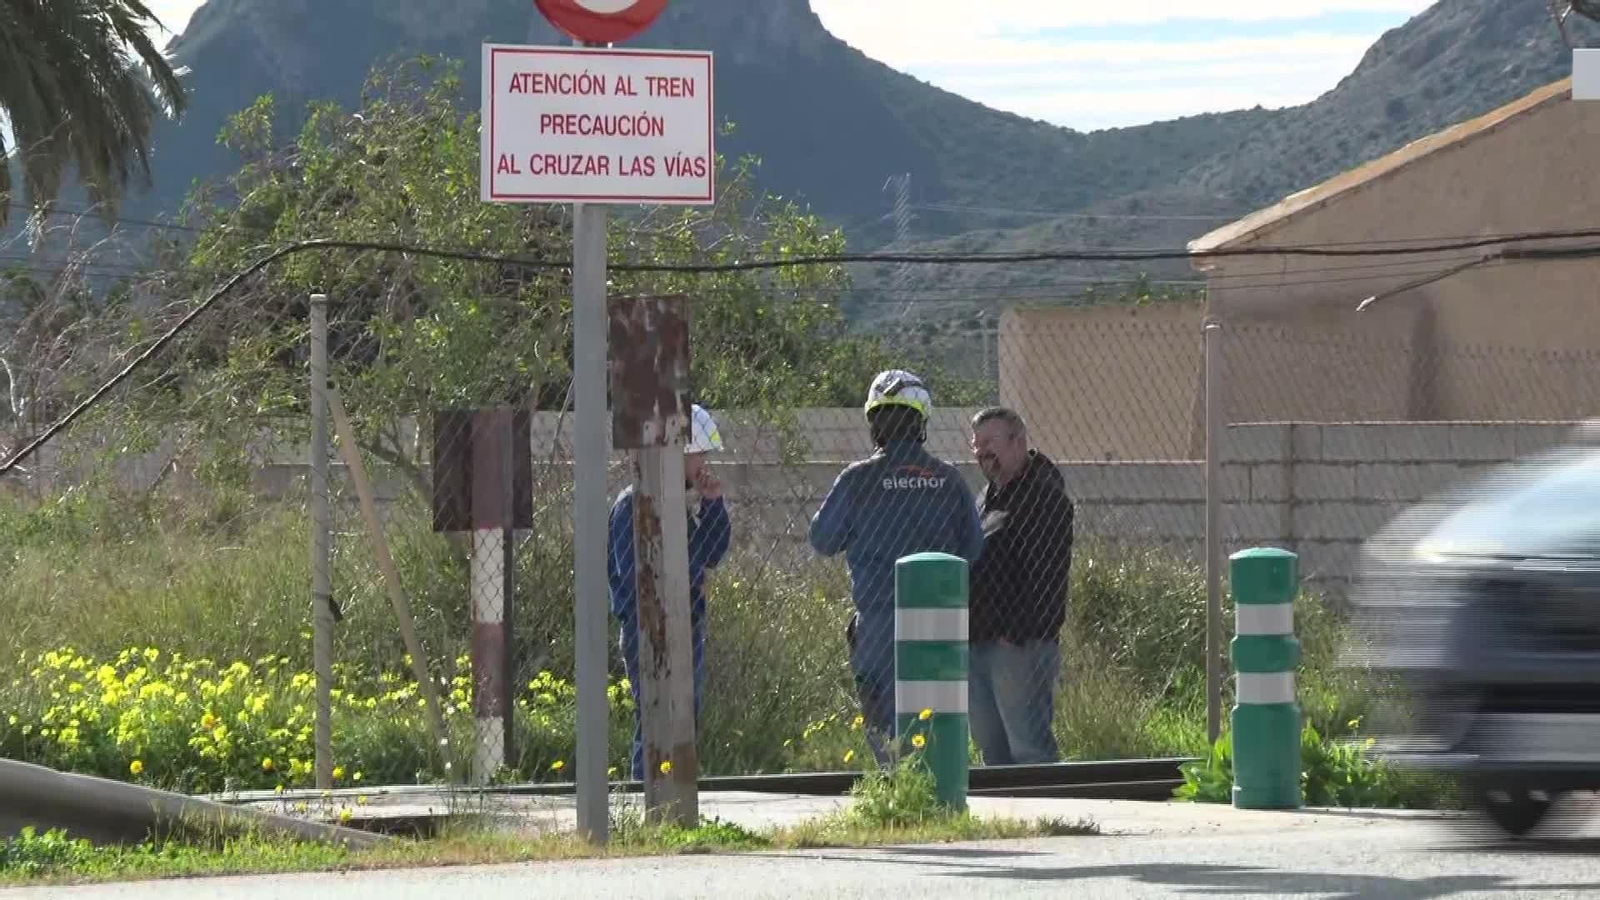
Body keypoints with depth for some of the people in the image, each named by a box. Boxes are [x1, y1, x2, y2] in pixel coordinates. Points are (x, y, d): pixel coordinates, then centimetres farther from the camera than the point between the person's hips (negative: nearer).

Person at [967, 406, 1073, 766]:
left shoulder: (1045, 497, -9)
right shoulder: (991, 496, 21)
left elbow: (1045, 574, -18)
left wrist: (1015, 634, -23)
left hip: (1021, 645, -10)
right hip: (978, 642, 10)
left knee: (1029, 749, -11)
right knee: (991, 746, 11)